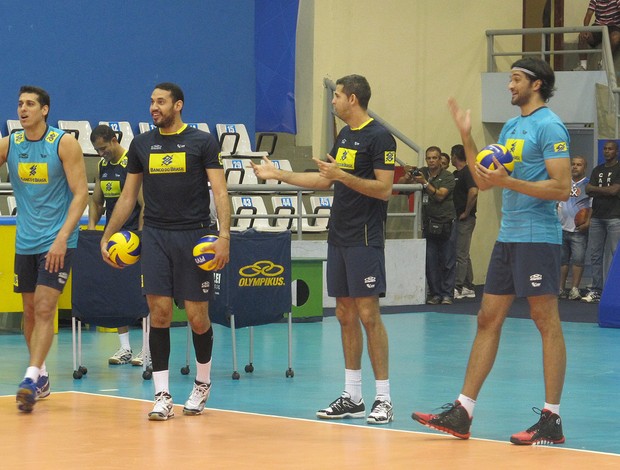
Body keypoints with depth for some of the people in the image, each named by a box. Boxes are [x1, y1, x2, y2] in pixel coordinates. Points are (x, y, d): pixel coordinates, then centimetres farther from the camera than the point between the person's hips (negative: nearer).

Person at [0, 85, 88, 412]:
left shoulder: (64, 144, -7)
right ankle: (41, 377, 23)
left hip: (56, 242, -5)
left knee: (45, 308, -14)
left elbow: (80, 193, -10)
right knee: (30, 310, 10)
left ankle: (30, 379, -20)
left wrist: (61, 238, -18)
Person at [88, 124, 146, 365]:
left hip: (133, 234, -7)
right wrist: (91, 226, 3)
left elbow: (145, 205, -13)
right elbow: (96, 201, 18)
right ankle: (125, 347, 8)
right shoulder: (102, 165, 11)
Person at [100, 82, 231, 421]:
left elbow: (220, 192, -4)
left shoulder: (202, 142, 0)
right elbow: (128, 196, 16)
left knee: (197, 317, 1)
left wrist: (224, 234, -17)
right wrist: (106, 236, 11)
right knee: (159, 313, -5)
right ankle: (162, 395, -2)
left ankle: (202, 384, 24)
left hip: (193, 236, -3)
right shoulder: (141, 144, 10)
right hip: (155, 236, 3)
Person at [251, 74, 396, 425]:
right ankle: (352, 397, 14)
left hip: (365, 238, -9)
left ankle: (384, 399, -5)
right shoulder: (345, 135, 16)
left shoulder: (379, 137, -10)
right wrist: (279, 175, 25)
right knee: (346, 314, 9)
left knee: (368, 314, -9)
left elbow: (384, 188, -16)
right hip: (339, 236, 9)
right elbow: (324, 180, 25)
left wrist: (343, 175, -23)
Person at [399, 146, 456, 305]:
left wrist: (425, 183, -22)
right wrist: (407, 177, -13)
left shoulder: (447, 177, -1)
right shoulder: (421, 172, 10)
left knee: (447, 262, -2)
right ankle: (434, 293, 7)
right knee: (431, 262, 1)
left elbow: (440, 195, -13)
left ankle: (447, 294, 2)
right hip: (428, 225, 3)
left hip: (446, 225, -3)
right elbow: (400, 183, 9)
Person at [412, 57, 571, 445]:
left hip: (538, 238, -9)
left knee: (547, 323, -4)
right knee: (488, 320, 8)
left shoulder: (549, 127, -10)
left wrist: (507, 181, -21)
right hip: (508, 238, 9)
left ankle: (552, 421, 0)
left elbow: (562, 188, -17)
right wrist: (466, 135, 11)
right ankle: (462, 414, 10)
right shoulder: (511, 127, 17)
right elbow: (483, 180, 19)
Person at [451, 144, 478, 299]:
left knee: (461, 254, -8)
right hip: (457, 219, 10)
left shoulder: (468, 172, -12)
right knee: (464, 255, 12)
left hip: (465, 219, -10)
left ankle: (457, 288, -8)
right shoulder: (455, 174, 16)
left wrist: (466, 212, -20)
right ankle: (468, 288, 16)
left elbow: (473, 192, -26)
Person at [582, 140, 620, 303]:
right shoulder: (597, 170, 19)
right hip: (597, 217, 6)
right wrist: (606, 191, -8)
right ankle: (596, 289, 6)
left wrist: (596, 189, 1)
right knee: (595, 254, 4)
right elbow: (588, 190, 9)